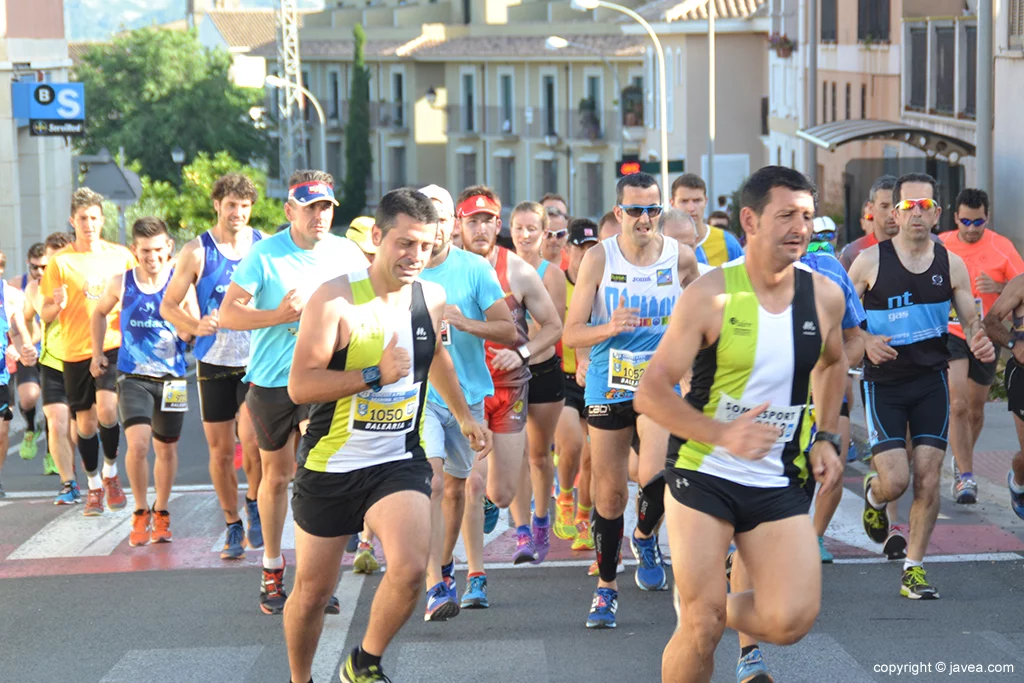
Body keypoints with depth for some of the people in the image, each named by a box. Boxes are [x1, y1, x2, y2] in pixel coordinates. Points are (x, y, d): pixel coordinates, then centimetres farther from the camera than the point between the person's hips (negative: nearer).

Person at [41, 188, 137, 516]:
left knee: (106, 410, -19)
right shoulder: (60, 261, 0)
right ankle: (95, 486, 24)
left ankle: (111, 473, 5)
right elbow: (45, 314, 2)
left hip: (113, 345, -1)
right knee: (85, 422, 6)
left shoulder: (121, 256, 4)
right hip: (75, 351, 1)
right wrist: (56, 304, -21)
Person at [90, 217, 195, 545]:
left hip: (171, 378, 1)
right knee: (137, 445, -17)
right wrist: (97, 353, 15)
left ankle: (161, 513, 31)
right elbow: (99, 313, 18)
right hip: (133, 377, -1)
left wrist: (189, 330, -27)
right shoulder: (121, 283, -2)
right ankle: (141, 512, 3)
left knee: (166, 449, 12)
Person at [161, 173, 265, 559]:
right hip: (214, 362, 1)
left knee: (251, 437, -19)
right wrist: (195, 326, -17)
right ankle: (233, 527, 20)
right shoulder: (197, 252, -1)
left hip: (257, 360, 0)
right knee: (220, 450, 5)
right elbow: (167, 306, 1)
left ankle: (255, 504, 6)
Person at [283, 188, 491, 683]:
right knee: (312, 590, 8)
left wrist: (463, 415, 35)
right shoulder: (335, 299, -16)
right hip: (331, 466, -3)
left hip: (400, 461, 3)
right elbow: (300, 385, -22)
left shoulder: (431, 298, 2)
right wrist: (375, 374, -25)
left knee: (410, 569, -21)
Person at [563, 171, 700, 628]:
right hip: (608, 386, 1)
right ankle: (606, 587, 23)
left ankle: (645, 539, 13)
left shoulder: (681, 257, -1)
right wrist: (608, 328, -23)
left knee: (654, 476, -21)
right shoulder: (599, 259, -5)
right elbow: (571, 333, -6)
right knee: (609, 491, 6)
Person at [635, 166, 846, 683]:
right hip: (703, 474, -3)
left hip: (779, 483, 3)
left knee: (791, 621, -12)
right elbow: (650, 393, -15)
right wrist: (721, 434, -29)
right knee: (701, 628, -6)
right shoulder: (709, 296, -13)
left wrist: (826, 437, 11)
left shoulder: (824, 296, 0)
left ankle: (719, 607, 21)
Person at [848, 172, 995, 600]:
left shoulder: (951, 265, 1)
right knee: (894, 480, -9)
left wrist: (980, 343, -17)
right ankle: (873, 496, 29)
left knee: (928, 479, -1)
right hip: (884, 383, -2)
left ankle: (913, 570, 11)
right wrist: (864, 342, -19)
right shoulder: (871, 261, -6)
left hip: (932, 380, 2)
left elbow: (971, 321, 6)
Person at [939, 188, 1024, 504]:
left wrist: (998, 287, -21)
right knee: (958, 406, -16)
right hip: (950, 332, -1)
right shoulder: (939, 245, 0)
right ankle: (965, 476, -15)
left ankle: (962, 461, 38)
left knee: (976, 410, 13)